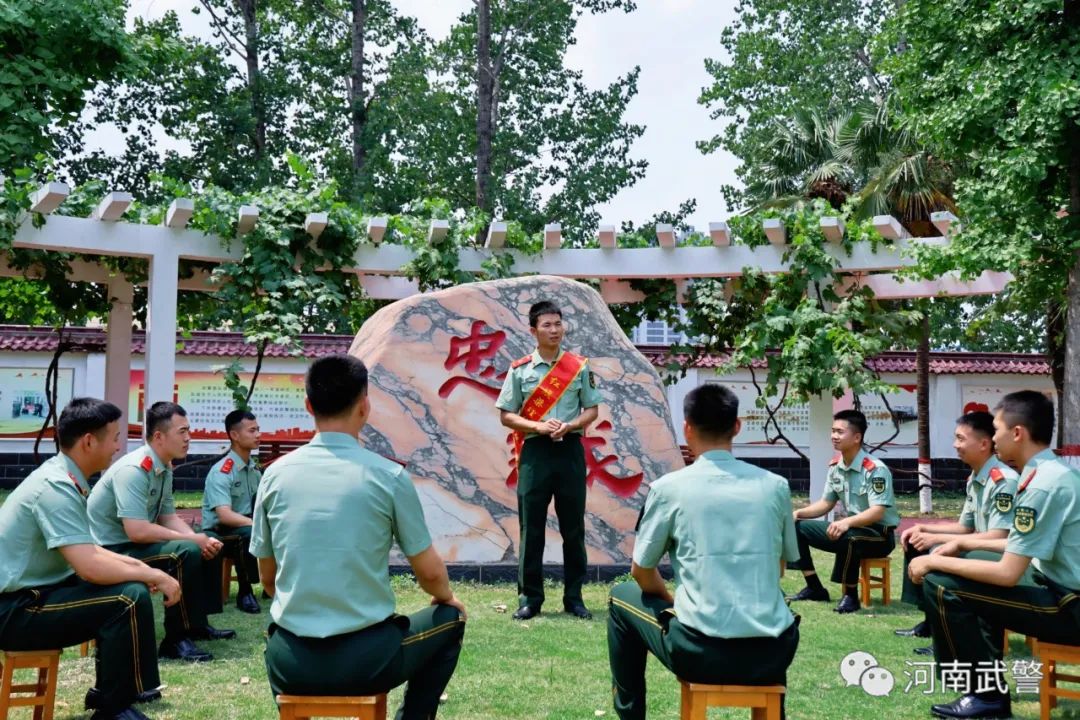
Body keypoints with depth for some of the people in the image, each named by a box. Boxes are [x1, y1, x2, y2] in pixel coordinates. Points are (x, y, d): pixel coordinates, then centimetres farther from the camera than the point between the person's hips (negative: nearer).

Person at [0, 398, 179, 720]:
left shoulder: (62, 477, 6)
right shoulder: (54, 487, -23)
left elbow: (84, 550, 18)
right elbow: (90, 567, -30)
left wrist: (138, 566, 6)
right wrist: (155, 576, -17)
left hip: (35, 591, 10)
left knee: (132, 583, 14)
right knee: (130, 597, -23)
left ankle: (108, 691, 24)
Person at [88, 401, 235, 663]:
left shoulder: (164, 469, 5)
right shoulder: (133, 470, -25)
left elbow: (169, 517, 9)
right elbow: (137, 531, -31)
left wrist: (203, 540, -9)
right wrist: (193, 539, -23)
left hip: (137, 542, 10)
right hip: (112, 550, -10)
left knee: (208, 547, 8)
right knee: (187, 552, -28)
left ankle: (197, 623, 15)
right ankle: (176, 639, -19)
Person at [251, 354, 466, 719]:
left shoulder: (276, 474, 0)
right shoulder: (389, 475, -9)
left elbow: (267, 578, 11)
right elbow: (430, 572, 1)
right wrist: (446, 597, 23)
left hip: (289, 662, 3)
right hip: (366, 659, -3)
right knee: (451, 619, 24)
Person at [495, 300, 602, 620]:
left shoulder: (579, 367, 4)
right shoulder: (520, 370, 2)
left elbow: (592, 411, 7)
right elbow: (506, 416, 2)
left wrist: (569, 426, -12)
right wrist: (539, 426, -14)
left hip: (570, 450, 1)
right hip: (535, 452, -1)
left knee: (573, 527, 6)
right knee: (531, 528, 2)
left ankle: (574, 597, 17)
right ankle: (530, 597, 12)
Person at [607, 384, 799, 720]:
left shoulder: (668, 487, -3)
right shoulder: (776, 486, 5)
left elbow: (641, 572, 8)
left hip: (701, 652, -3)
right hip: (772, 654, 4)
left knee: (621, 598, 24)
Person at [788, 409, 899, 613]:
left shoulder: (875, 469, -22)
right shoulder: (835, 466, 2)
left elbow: (877, 512, -29)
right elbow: (826, 503, 10)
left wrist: (847, 522, -44)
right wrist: (798, 513, -7)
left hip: (880, 535, -8)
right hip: (851, 528, 8)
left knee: (848, 537, -41)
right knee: (797, 527, -2)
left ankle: (850, 596, -20)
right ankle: (815, 588, 5)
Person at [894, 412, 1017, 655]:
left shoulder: (1003, 481, -22)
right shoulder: (974, 479, 8)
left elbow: (998, 538, -27)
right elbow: (964, 528, 18)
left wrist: (937, 539, -25)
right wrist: (923, 529, 4)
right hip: (982, 552, 10)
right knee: (916, 546, 9)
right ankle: (931, 621, 14)